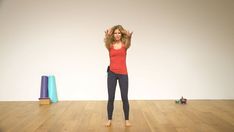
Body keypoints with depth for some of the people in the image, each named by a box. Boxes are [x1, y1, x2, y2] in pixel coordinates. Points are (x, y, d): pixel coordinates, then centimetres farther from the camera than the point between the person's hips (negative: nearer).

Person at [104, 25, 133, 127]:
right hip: (112, 73, 1)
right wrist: (107, 36, -46)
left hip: (123, 73, 0)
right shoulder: (110, 45, 2)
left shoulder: (124, 45, 0)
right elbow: (106, 43, -22)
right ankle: (109, 119, 20)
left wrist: (129, 37, -49)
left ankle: (127, 119, 19)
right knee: (110, 98, 3)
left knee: (124, 98, 2)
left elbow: (128, 43, -24)